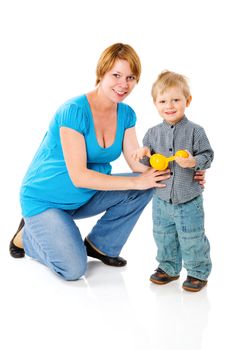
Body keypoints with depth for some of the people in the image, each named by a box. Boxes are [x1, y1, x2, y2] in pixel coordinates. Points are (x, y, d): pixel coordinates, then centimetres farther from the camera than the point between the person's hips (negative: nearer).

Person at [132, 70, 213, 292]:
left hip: (188, 201, -4)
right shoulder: (153, 133, 2)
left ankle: (198, 272, 25)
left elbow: (207, 156, -9)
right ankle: (168, 267, 38)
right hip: (161, 199, 4)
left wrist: (193, 162, -27)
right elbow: (148, 162, 10)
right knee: (163, 237, 18)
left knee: (192, 240, 5)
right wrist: (145, 154, -11)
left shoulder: (195, 131, -10)